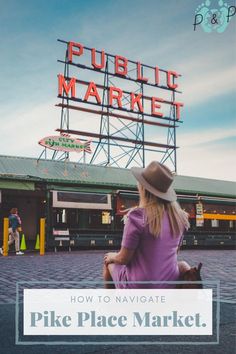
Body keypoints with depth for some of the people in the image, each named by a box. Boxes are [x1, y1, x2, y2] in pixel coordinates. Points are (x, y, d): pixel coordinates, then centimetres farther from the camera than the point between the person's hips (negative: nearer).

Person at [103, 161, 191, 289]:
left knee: (109, 260, 25)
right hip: (169, 285, 4)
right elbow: (174, 252, 8)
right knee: (183, 265, 35)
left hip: (138, 287, -4)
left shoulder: (137, 217, -21)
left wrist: (112, 257, 7)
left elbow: (124, 259, -14)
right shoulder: (179, 217, -5)